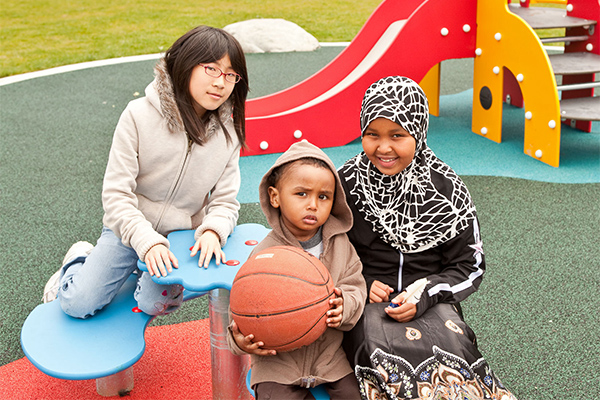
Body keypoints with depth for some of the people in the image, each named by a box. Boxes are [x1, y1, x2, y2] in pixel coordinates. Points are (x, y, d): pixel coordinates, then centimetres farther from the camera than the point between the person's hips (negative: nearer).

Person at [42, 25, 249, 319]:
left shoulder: (228, 133, -8)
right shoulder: (139, 116, -18)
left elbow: (225, 200, -4)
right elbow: (116, 193, -17)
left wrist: (212, 231, -26)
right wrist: (147, 241, -30)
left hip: (182, 235, 2)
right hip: (130, 228, -2)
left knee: (156, 303, -21)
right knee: (78, 304, -11)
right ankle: (79, 261, 24)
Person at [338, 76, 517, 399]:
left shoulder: (447, 190, 0)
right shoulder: (345, 185, -1)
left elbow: (470, 266, 4)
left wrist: (423, 295, -13)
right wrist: (361, 285, -8)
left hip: (431, 302, 1)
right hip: (367, 301, 0)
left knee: (450, 348, -32)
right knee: (385, 353, -33)